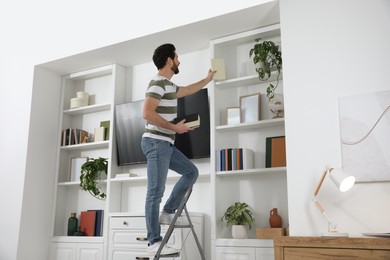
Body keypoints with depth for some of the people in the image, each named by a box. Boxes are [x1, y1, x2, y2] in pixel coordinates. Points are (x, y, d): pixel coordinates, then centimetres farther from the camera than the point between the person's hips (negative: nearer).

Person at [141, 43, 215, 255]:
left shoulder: (169, 85, 20)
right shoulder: (158, 83, -11)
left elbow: (188, 90, 39)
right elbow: (147, 113, -22)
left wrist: (208, 78, 48)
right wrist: (174, 127, -17)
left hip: (165, 144, 10)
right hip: (156, 142, -10)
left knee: (191, 172, 14)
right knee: (155, 192, -9)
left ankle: (167, 213, 14)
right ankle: (154, 242, -4)